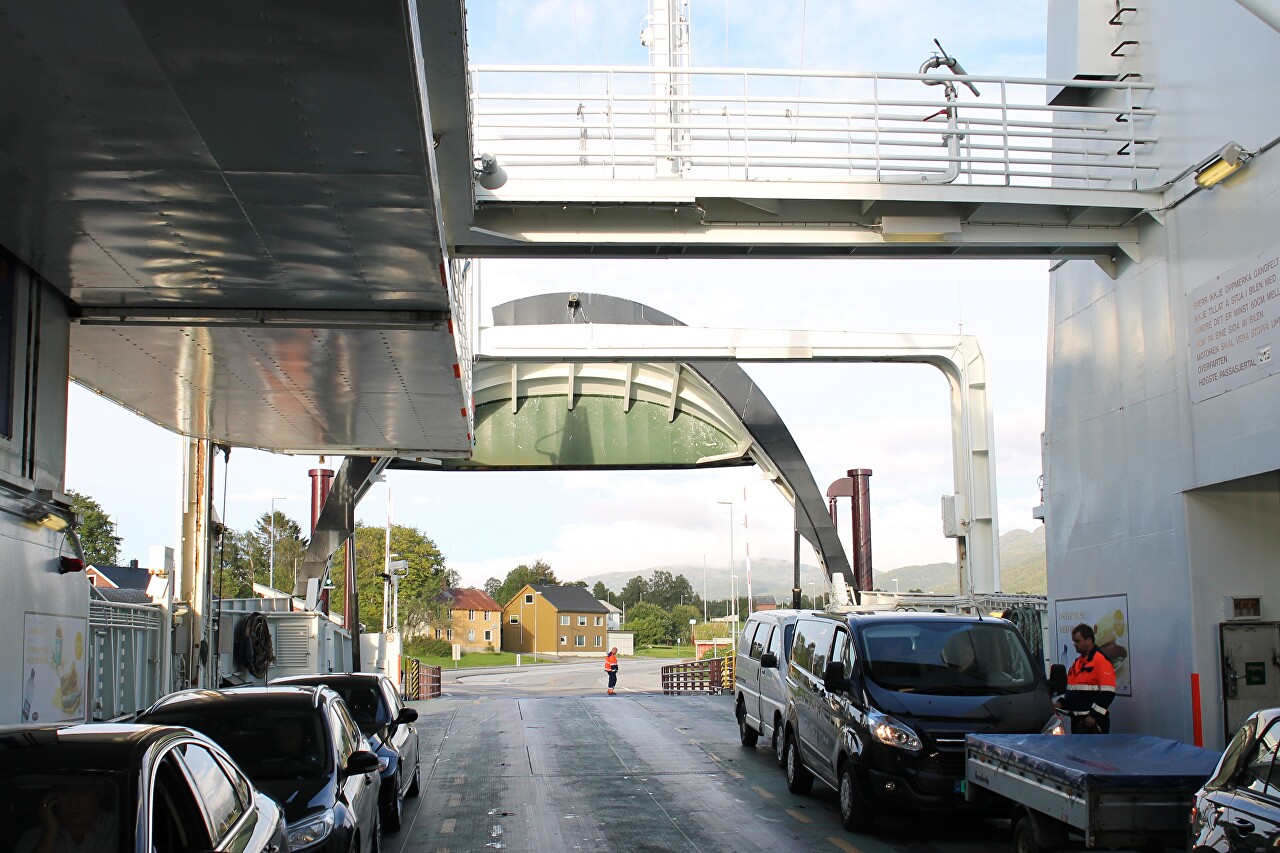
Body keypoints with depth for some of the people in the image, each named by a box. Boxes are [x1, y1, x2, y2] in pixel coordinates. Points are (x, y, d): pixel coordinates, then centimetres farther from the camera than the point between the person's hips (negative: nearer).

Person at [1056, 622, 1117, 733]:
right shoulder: (1078, 662, 18)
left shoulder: (1101, 660, -11)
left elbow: (1108, 693, -18)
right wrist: (1061, 703, 10)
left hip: (1093, 721, -10)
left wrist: (1094, 715, -21)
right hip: (1077, 719, 10)